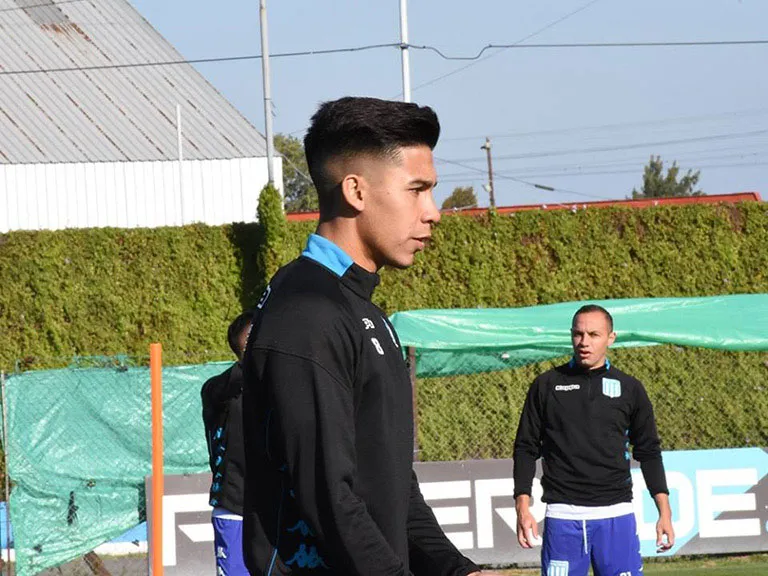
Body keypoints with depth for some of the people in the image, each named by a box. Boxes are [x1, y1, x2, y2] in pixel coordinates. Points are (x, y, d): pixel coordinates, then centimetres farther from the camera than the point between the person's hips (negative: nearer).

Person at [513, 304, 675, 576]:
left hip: (616, 515, 1)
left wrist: (664, 512, 5)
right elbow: (526, 448, 8)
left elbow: (648, 452, 12)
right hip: (563, 515, -1)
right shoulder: (547, 385, 7)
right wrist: (523, 507, -2)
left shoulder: (629, 389, 9)